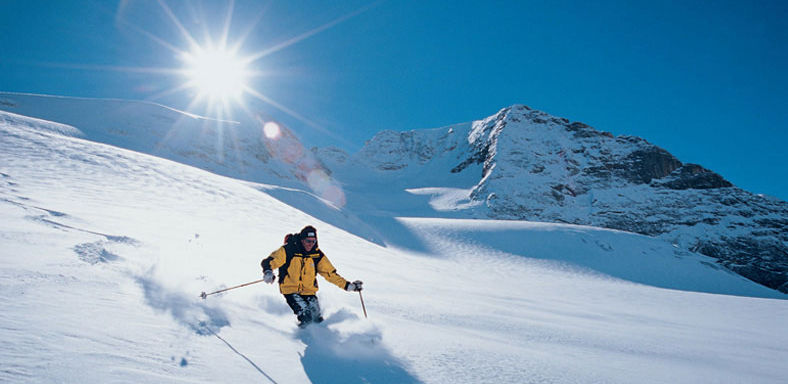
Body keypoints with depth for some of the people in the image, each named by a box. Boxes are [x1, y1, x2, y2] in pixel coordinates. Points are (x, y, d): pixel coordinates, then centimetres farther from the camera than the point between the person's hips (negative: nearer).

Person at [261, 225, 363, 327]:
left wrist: (348, 285, -1)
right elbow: (269, 262, -12)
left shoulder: (317, 254, -2)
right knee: (305, 317, -23)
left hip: (309, 291, 3)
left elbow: (330, 273, 4)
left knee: (318, 319, -4)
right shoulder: (288, 250, -13)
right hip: (290, 289, -3)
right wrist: (268, 272, -36)